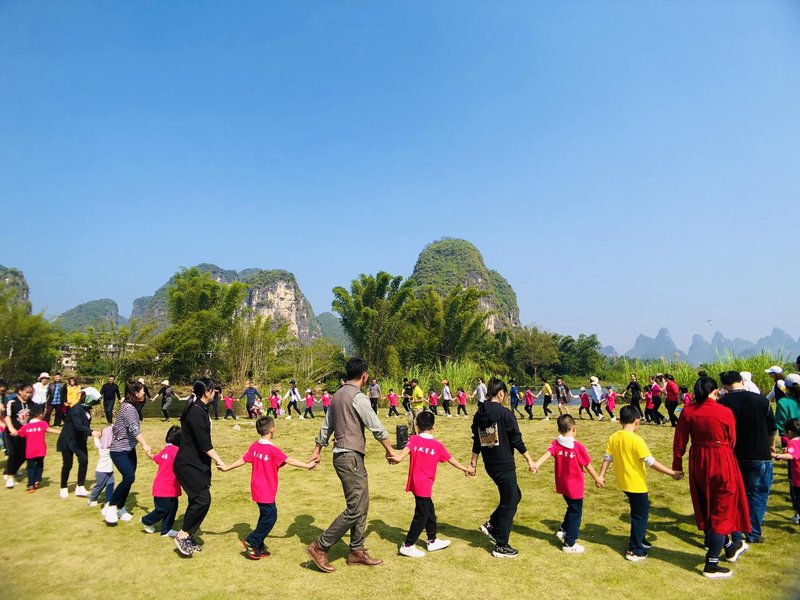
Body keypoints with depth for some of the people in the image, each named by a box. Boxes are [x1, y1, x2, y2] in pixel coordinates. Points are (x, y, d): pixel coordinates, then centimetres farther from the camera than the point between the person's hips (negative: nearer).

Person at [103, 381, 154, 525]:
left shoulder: (131, 407, 8)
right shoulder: (128, 408, -22)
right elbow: (134, 429, -34)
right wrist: (145, 444, -44)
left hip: (129, 449, 9)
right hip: (119, 451, -9)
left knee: (128, 479, 10)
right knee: (129, 478, -17)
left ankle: (120, 509, 23)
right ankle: (110, 507, -1)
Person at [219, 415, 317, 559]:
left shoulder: (254, 446, 1)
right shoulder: (273, 450, -19)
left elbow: (243, 460, 3)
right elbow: (289, 461, -20)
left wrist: (226, 468, 15)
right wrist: (307, 465, -16)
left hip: (257, 488, 8)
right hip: (266, 491, -8)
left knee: (266, 515, 16)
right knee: (270, 516, 1)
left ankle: (259, 547, 22)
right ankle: (251, 542, 5)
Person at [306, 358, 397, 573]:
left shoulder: (338, 395, 12)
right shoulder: (357, 397, -16)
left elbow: (326, 426, 17)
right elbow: (377, 428, -12)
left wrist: (317, 451, 24)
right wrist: (390, 450, -1)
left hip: (343, 455, 10)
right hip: (350, 458, -10)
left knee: (362, 506, 14)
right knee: (355, 509, -4)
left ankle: (357, 551, 22)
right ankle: (320, 547, 5)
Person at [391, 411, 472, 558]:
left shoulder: (414, 439, -3)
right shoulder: (437, 445, -5)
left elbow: (407, 449, -24)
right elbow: (451, 460, 3)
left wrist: (398, 458, -38)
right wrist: (465, 469, 16)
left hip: (415, 483, 4)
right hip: (424, 486, -4)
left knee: (429, 511, 19)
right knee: (421, 515, 6)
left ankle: (432, 541, 33)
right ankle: (408, 546, 10)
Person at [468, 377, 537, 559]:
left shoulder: (479, 414, 4)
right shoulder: (505, 413, -16)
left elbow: (477, 441, 10)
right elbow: (517, 440, -13)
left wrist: (473, 463, 17)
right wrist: (530, 460, -2)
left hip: (490, 465, 7)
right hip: (505, 465, -7)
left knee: (515, 495, 23)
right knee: (509, 503, 8)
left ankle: (491, 525, 21)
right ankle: (501, 547, 17)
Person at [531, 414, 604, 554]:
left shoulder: (556, 443, -6)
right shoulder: (578, 447, -17)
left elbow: (547, 454, -24)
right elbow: (588, 465, -8)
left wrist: (536, 465, -38)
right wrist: (597, 479, 6)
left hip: (562, 485, 5)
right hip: (575, 486, -5)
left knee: (572, 508, 27)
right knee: (575, 513, 7)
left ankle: (564, 530, 31)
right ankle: (569, 544, 13)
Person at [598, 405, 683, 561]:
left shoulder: (613, 437, -2)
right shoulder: (636, 440, -22)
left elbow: (607, 458, 3)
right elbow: (651, 462, -22)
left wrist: (601, 475, 13)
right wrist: (672, 473, -15)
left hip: (624, 482, 7)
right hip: (637, 484, -6)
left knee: (638, 512, 25)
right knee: (640, 515, 7)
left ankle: (639, 540, 38)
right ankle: (634, 551, 11)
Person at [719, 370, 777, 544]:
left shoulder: (722, 403, -12)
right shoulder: (761, 400, -11)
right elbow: (772, 428, 4)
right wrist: (771, 444, 24)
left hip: (734, 457, 1)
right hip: (760, 457, -1)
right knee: (758, 496, 14)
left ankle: (736, 536, 20)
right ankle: (753, 534, 19)